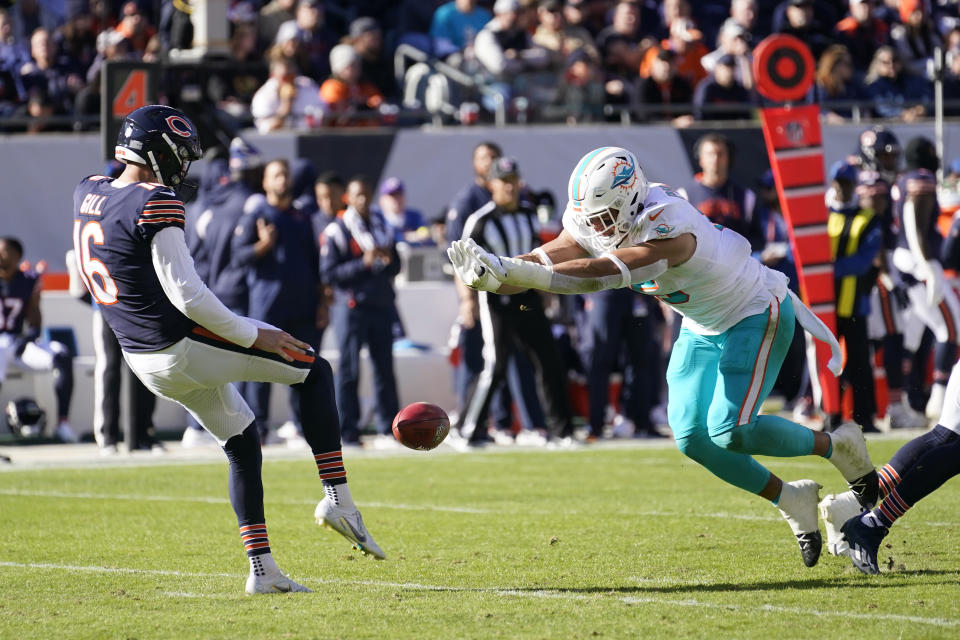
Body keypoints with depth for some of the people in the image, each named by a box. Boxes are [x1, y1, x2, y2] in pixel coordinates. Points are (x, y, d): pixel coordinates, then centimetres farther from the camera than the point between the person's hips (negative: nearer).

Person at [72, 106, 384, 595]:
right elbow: (185, 294, -23)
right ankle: (337, 497, -2)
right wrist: (253, 336, -14)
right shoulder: (156, 206, -20)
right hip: (186, 346, -8)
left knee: (242, 444, 22)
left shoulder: (87, 194, 4)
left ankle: (262, 570, 18)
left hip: (144, 360, 8)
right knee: (315, 371, 7)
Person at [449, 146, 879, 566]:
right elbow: (544, 261, -21)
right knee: (693, 438, -2)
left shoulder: (667, 230, -38)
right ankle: (791, 500, 15)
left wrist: (514, 273, -57)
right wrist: (492, 274, -43)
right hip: (703, 327, 8)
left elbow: (600, 275, -48)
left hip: (756, 315, -8)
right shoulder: (593, 226, -13)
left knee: (729, 431, -19)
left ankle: (835, 445, 5)